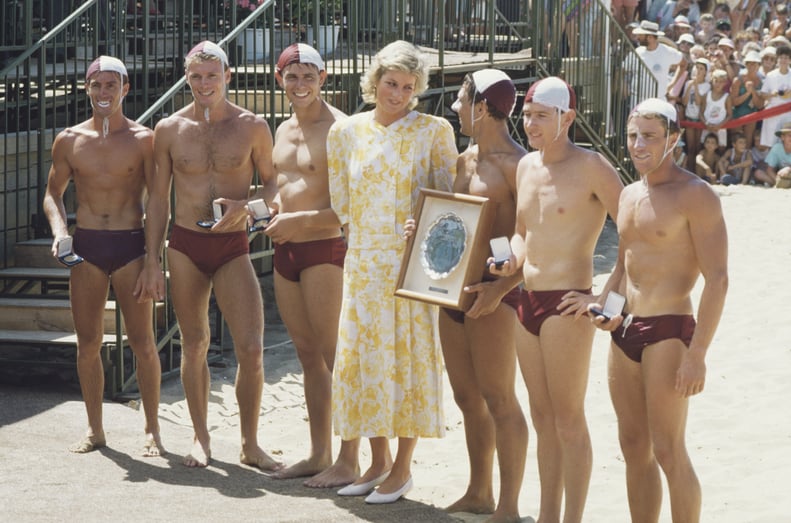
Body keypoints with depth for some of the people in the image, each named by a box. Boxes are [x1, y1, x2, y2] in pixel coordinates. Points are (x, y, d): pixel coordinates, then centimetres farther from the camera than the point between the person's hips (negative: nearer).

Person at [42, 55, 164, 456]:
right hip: (86, 246, 2)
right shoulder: (69, 141, 6)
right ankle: (94, 429, 18)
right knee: (88, 343, 6)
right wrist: (59, 230, -5)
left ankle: (152, 430, 9)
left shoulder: (143, 140, -1)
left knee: (142, 341, -2)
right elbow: (53, 193, 15)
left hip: (131, 245, -2)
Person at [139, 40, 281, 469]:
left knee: (251, 348, -9)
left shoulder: (252, 126, -1)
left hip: (233, 246, -1)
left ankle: (250, 445, 4)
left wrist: (247, 205, -14)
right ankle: (201, 438, 22)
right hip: (185, 246, 1)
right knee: (194, 346, 7)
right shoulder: (169, 129, 3)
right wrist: (152, 260, 6)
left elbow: (273, 183, 8)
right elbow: (159, 198, 9)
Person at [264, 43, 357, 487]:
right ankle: (319, 454, 20)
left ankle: (349, 463, -2)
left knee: (335, 356, -6)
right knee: (308, 354, 13)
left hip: (323, 251, -8)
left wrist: (297, 221, -19)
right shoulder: (284, 130, 15)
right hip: (286, 252, 8)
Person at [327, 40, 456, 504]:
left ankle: (403, 467, 10)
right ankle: (379, 461, 20)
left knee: (409, 355, 0)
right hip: (364, 258, 4)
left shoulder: (434, 131, -2)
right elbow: (342, 204, 13)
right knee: (364, 354, 6)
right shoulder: (349, 131, 6)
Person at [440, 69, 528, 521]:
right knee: (468, 397, 14)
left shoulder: (515, 165, -14)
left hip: (493, 293, -9)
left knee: (498, 399, -4)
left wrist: (502, 288, -26)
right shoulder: (465, 160, 13)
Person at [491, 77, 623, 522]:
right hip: (528, 301, 8)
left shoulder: (590, 168, -11)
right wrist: (513, 261, 3)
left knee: (569, 422, -2)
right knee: (543, 417, 14)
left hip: (567, 304, -7)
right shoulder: (526, 166, 12)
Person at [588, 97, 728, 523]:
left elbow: (717, 278, -14)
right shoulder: (629, 195, 14)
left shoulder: (695, 196, -10)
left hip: (668, 331, -8)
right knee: (634, 449, 10)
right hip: (624, 331, 8)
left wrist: (697, 354, -20)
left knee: (668, 452, -8)